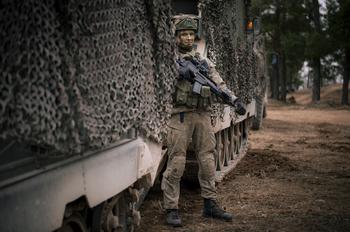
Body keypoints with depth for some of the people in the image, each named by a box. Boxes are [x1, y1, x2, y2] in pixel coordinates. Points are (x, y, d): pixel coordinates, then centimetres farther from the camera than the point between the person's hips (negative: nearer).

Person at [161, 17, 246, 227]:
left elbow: (219, 84, 9)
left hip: (203, 115, 5)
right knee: (176, 163, -6)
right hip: (180, 115, -5)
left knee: (208, 161, 7)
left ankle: (211, 204, 17)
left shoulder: (204, 62, 18)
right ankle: (171, 208, -1)